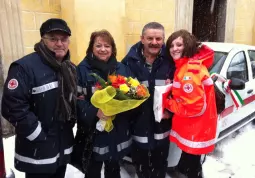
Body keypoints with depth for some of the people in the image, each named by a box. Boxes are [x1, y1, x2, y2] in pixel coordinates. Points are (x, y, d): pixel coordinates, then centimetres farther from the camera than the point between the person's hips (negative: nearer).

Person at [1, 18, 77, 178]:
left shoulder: (69, 68, 7)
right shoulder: (25, 67, -19)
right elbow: (13, 107, -25)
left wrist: (71, 123, 5)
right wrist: (39, 135, -20)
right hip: (38, 152, -7)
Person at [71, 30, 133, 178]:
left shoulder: (122, 68, 6)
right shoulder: (82, 69, -6)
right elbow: (77, 99, -12)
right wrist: (95, 111, -27)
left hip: (117, 132, 4)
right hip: (92, 132, -3)